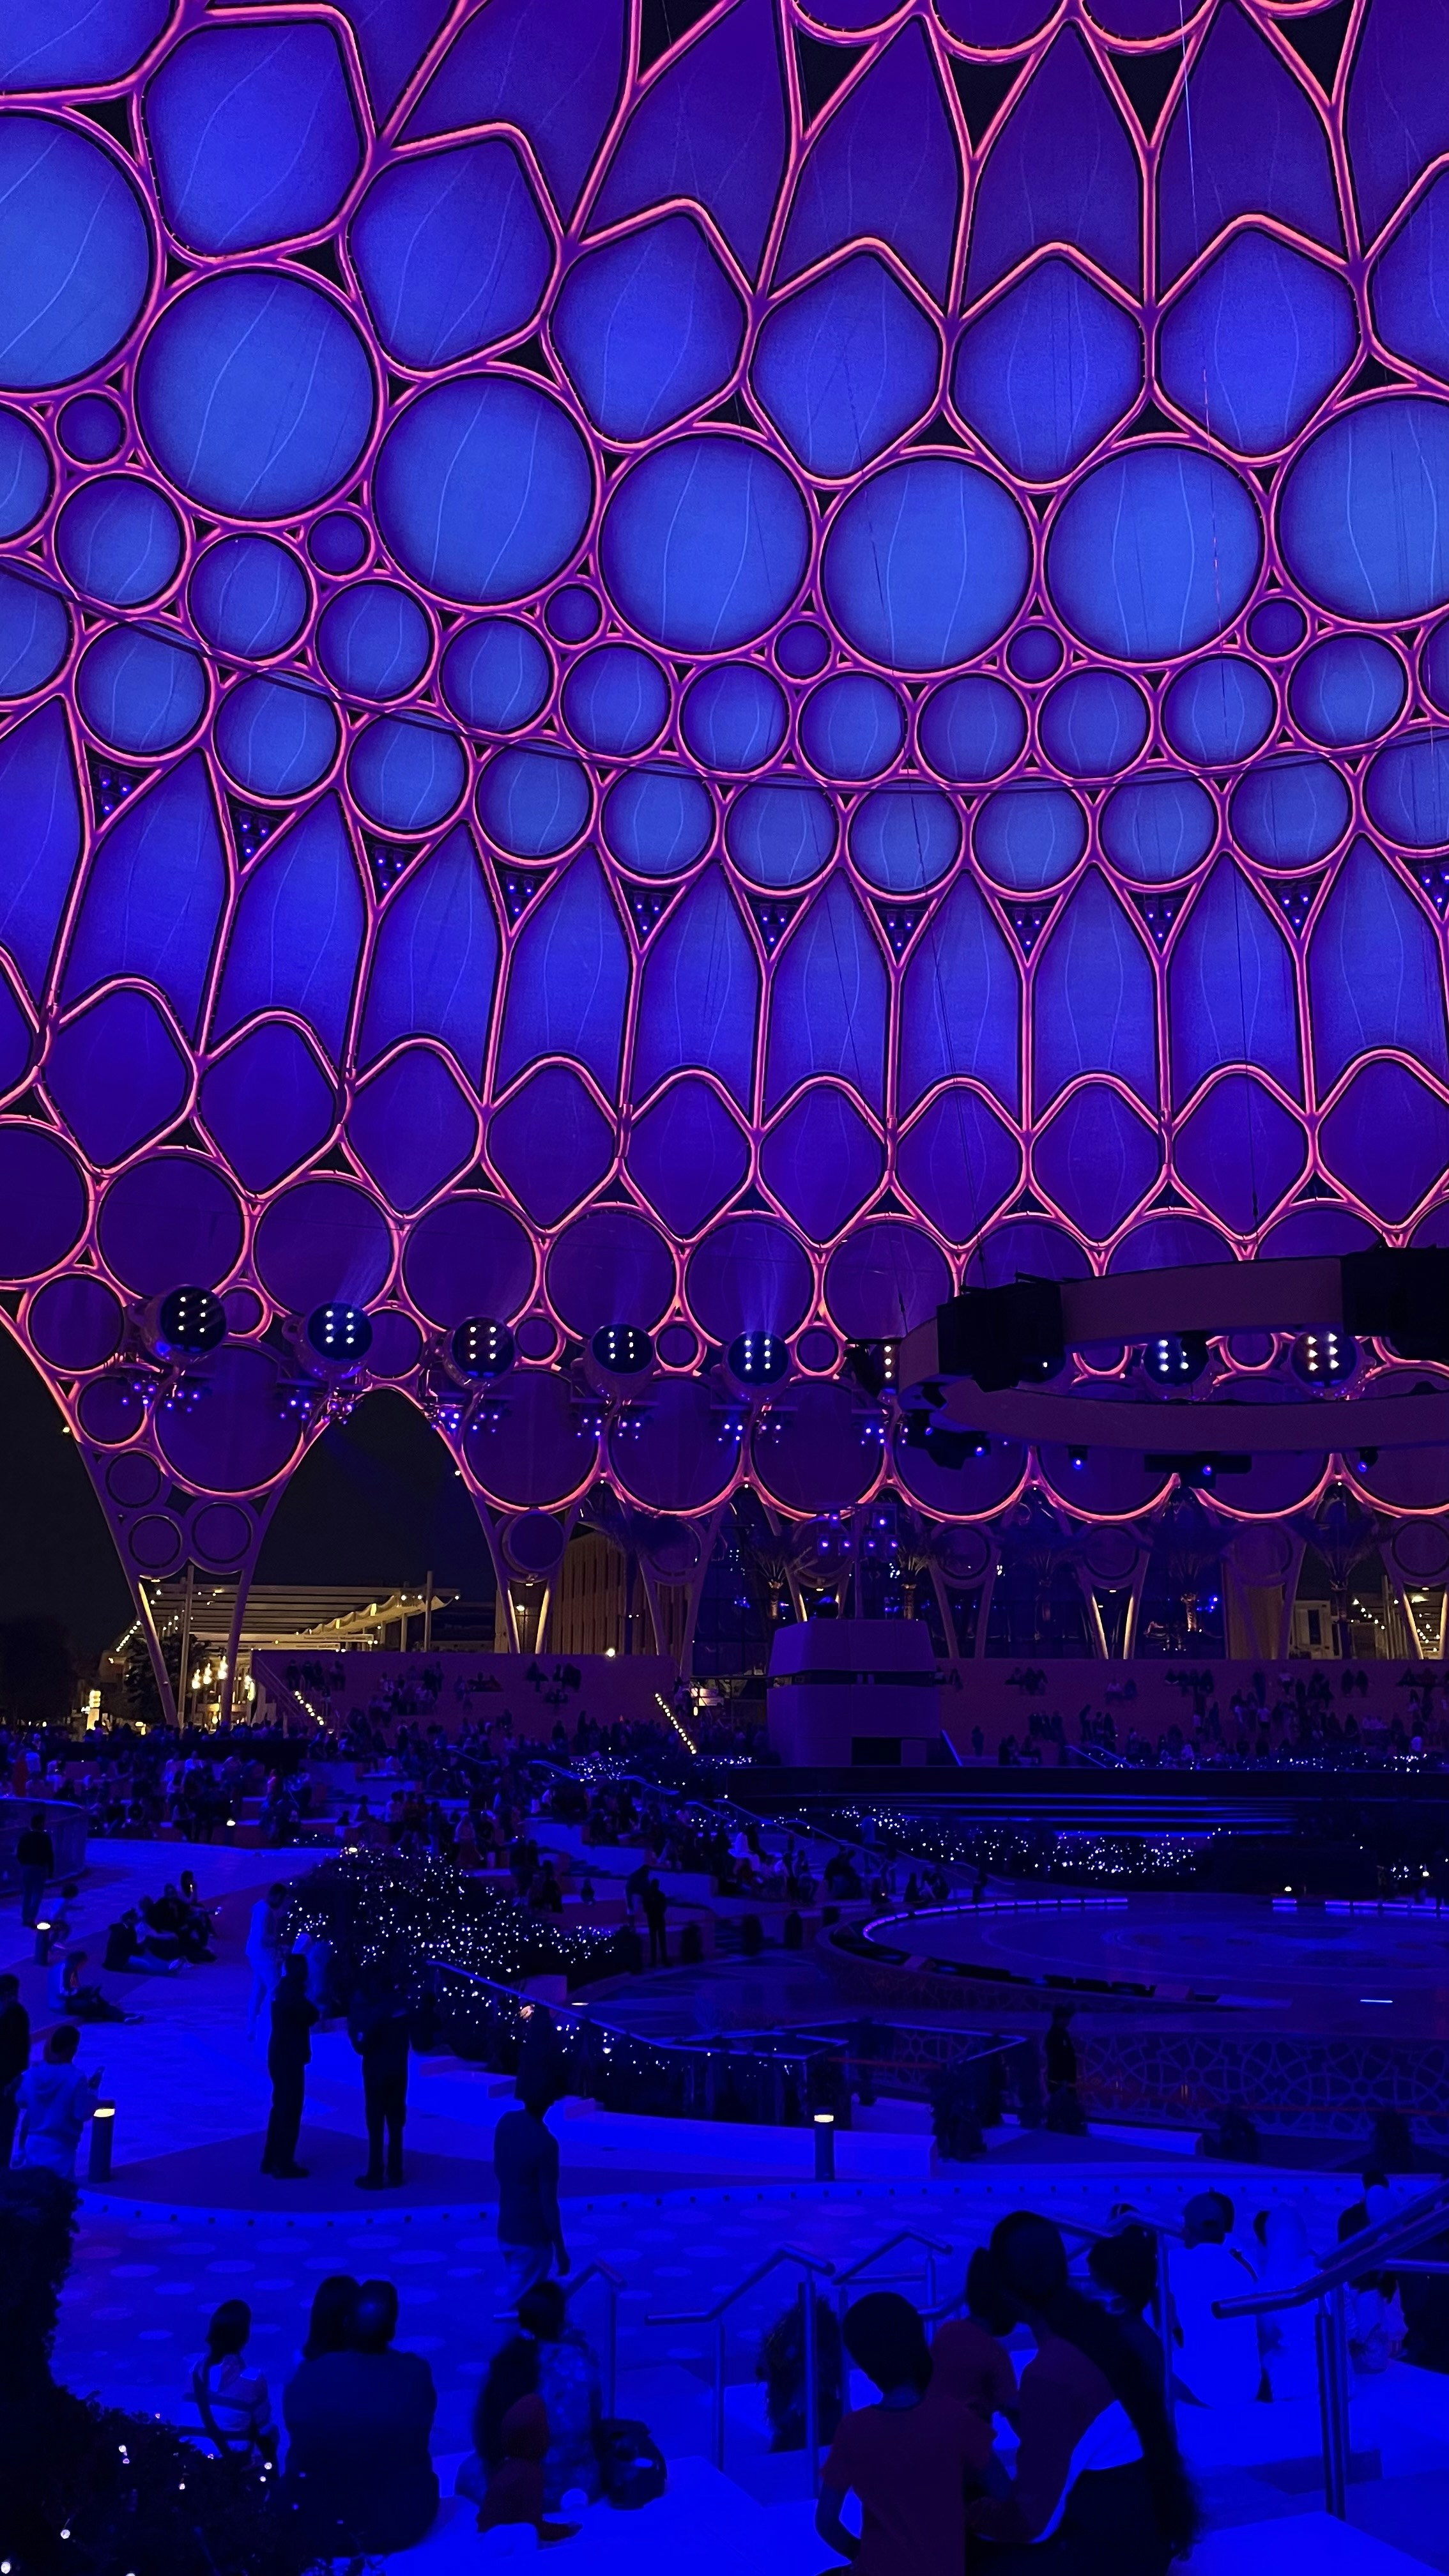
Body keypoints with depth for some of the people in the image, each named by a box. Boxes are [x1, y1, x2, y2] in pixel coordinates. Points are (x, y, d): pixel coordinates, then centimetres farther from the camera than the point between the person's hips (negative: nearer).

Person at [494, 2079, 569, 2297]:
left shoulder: (506, 2123, -5)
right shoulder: (546, 2143, -26)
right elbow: (549, 2202, -21)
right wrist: (560, 2250, -12)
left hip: (506, 2230, 7)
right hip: (532, 2237, -7)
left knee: (518, 2293, 23)